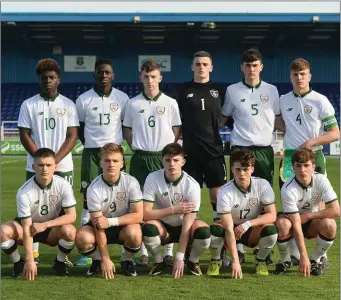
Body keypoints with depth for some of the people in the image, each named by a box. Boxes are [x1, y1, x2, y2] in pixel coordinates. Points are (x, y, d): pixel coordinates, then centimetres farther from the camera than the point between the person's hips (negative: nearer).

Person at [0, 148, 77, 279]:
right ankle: (18, 264, -1)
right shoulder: (24, 192, -26)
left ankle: (60, 263, -2)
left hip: (52, 229, 1)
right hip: (29, 226, 0)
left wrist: (44, 225, -29)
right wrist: (29, 260, -33)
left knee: (69, 231, -33)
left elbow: (71, 216, -20)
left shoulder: (63, 185, -21)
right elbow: (26, 228, -27)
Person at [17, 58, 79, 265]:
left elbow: (72, 136, 0)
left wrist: (55, 161, -12)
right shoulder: (28, 105, 4)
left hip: (63, 167, 0)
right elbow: (24, 135, 1)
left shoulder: (68, 105, 5)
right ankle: (33, 253, 7)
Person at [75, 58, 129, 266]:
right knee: (89, 199, 0)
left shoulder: (122, 98, 1)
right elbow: (79, 127, 9)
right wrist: (91, 145, 4)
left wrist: (117, 142, 5)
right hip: (91, 152, 0)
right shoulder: (83, 100, 0)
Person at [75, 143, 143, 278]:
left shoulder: (131, 182, -20)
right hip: (101, 225, 0)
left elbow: (138, 215, -19)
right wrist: (106, 259, -24)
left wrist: (110, 221, -31)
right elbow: (98, 227, -21)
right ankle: (98, 261, 4)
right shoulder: (94, 188, -21)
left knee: (134, 233, -34)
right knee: (82, 237, -30)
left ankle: (127, 261, 0)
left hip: (124, 225, 0)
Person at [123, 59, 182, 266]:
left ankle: (169, 251, 7)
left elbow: (176, 130, 8)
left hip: (164, 157, -1)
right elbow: (127, 130, 12)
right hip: (140, 158, 1)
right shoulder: (133, 104, 5)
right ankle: (144, 251, 9)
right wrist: (137, 149, 2)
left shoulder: (170, 103, 3)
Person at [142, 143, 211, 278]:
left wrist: (179, 258, -27)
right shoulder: (152, 179, -18)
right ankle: (158, 261, -2)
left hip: (184, 227, 0)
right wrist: (174, 210, -27)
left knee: (204, 232, -33)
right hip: (163, 227, 1)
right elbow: (145, 214, -21)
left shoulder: (192, 185, -22)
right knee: (148, 228, -33)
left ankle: (192, 260, 1)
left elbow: (187, 224, -24)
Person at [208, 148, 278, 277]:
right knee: (213, 231, -34)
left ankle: (260, 261, 1)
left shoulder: (263, 185, -20)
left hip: (252, 231, 1)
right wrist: (235, 261, -38)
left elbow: (272, 215, -19)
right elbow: (229, 229, -31)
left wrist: (247, 224, -32)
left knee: (271, 231, -31)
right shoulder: (225, 192, -27)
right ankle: (215, 261, -1)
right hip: (231, 228, -1)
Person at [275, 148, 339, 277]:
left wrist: (308, 215, -23)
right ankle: (285, 260, -5)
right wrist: (303, 255, -34)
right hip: (291, 220, -2)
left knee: (329, 224, -31)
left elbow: (336, 210, -23)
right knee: (282, 224, -36)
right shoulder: (288, 189, -28)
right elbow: (296, 223, -31)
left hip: (312, 224, 2)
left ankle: (315, 260, -4)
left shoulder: (321, 180, -20)